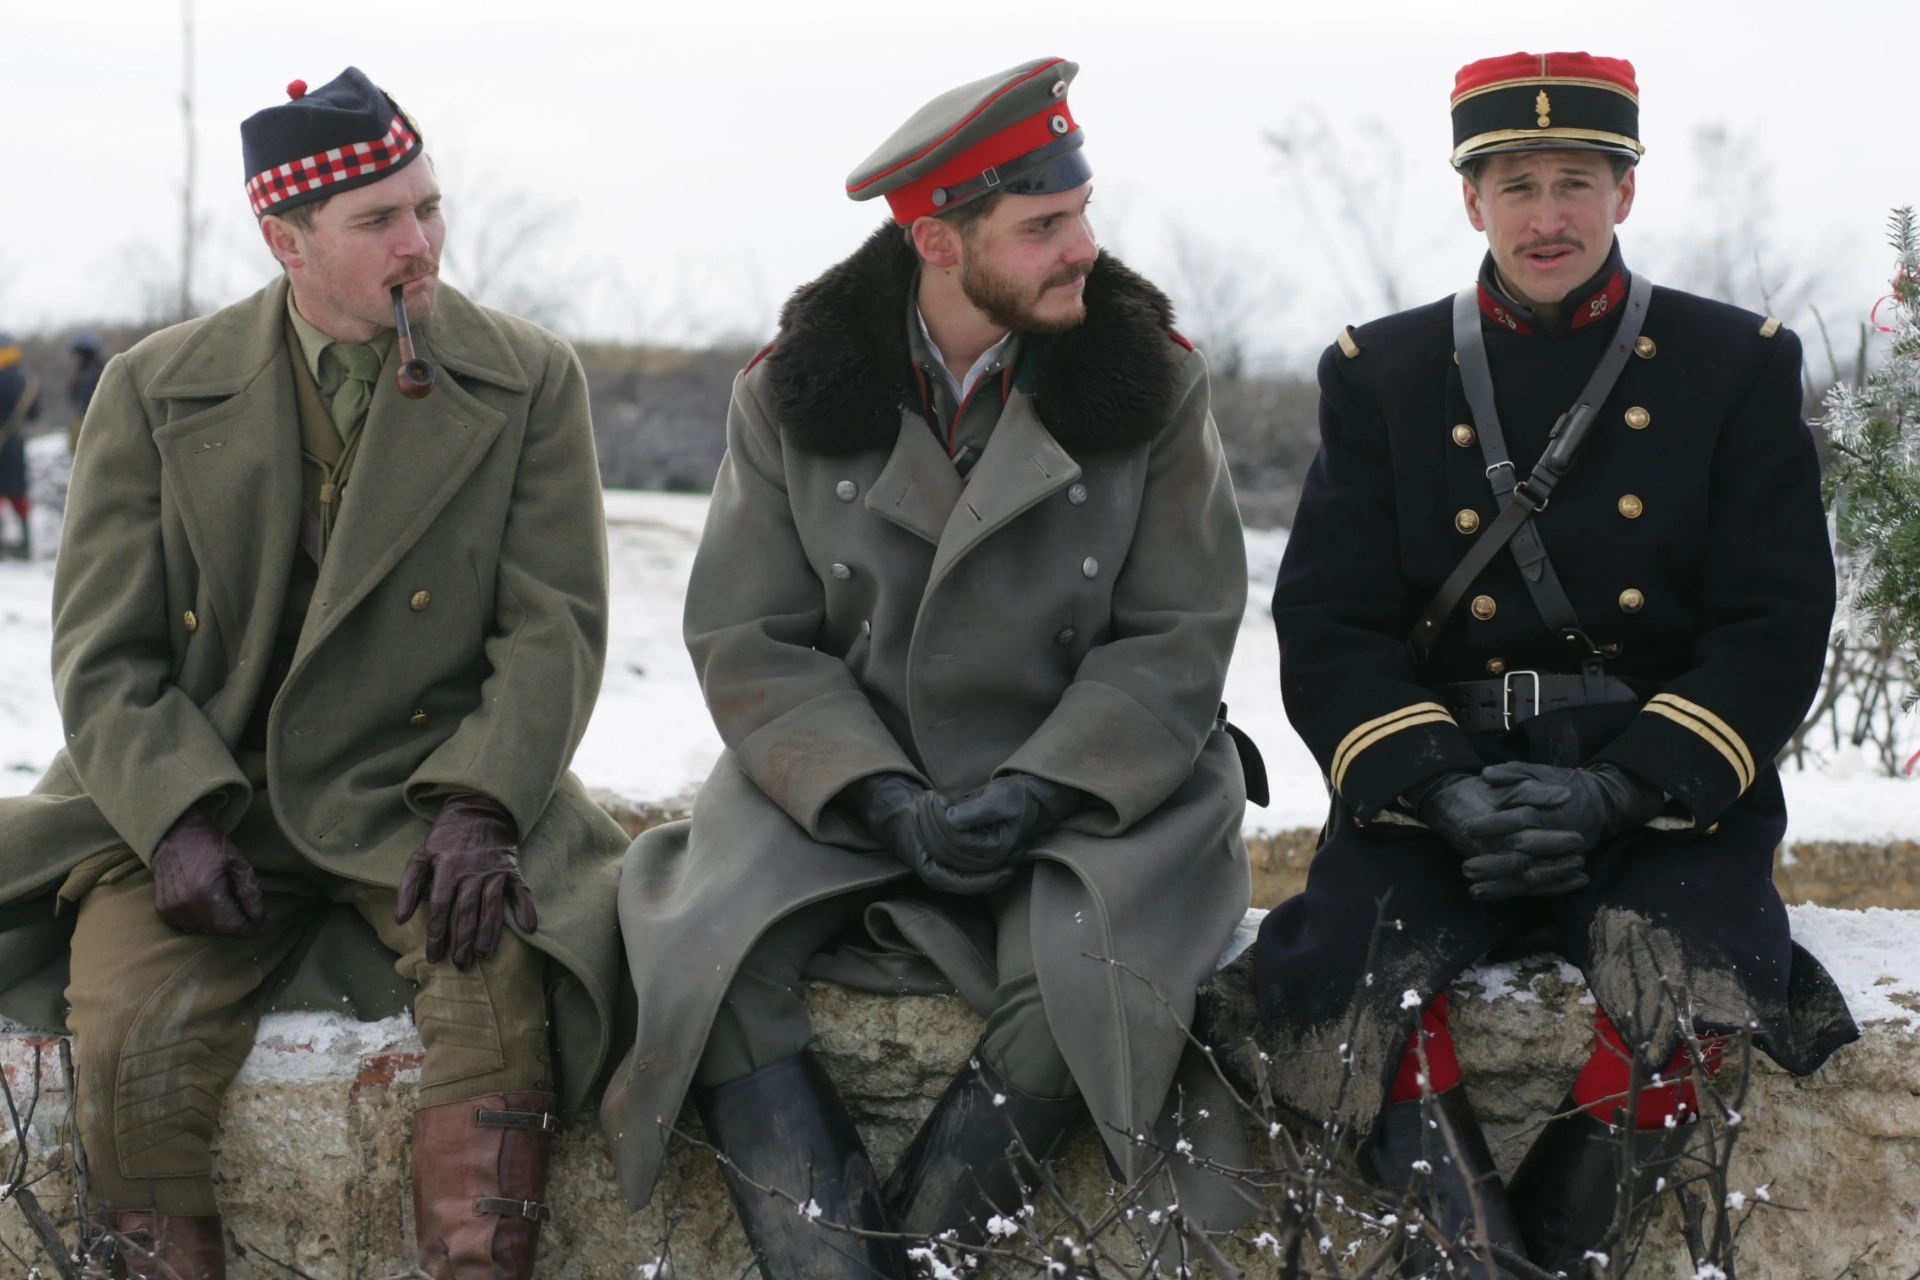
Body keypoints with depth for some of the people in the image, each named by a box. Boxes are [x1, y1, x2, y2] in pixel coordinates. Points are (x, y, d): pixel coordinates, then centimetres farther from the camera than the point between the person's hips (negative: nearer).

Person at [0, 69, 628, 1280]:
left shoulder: (532, 383, 4)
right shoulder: (153, 392, 5)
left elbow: (555, 627, 0)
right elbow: (105, 655, 3)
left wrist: (477, 805, -17)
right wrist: (179, 819, -15)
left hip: (420, 796, 0)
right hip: (197, 800, 1)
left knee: (503, 991, -32)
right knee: (131, 1045, -27)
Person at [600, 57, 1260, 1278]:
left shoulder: (1151, 378, -2)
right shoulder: (794, 392, 0)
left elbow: (1178, 637, -3)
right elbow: (750, 641, -1)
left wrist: (1034, 796, -16)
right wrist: (882, 801, -16)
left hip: (1084, 790, -1)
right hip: (845, 784, 1)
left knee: (1083, 976, -33)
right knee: (705, 946, -26)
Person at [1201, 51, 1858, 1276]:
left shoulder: (1739, 365, 9)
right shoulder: (1383, 374, 12)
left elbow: (1777, 626, 1)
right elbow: (1329, 626, 5)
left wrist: (1617, 792, -15)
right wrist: (1438, 787, -15)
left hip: (1665, 782, -1)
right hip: (1442, 775, 1)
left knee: (1694, 977, -34)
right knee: (1344, 970, -31)